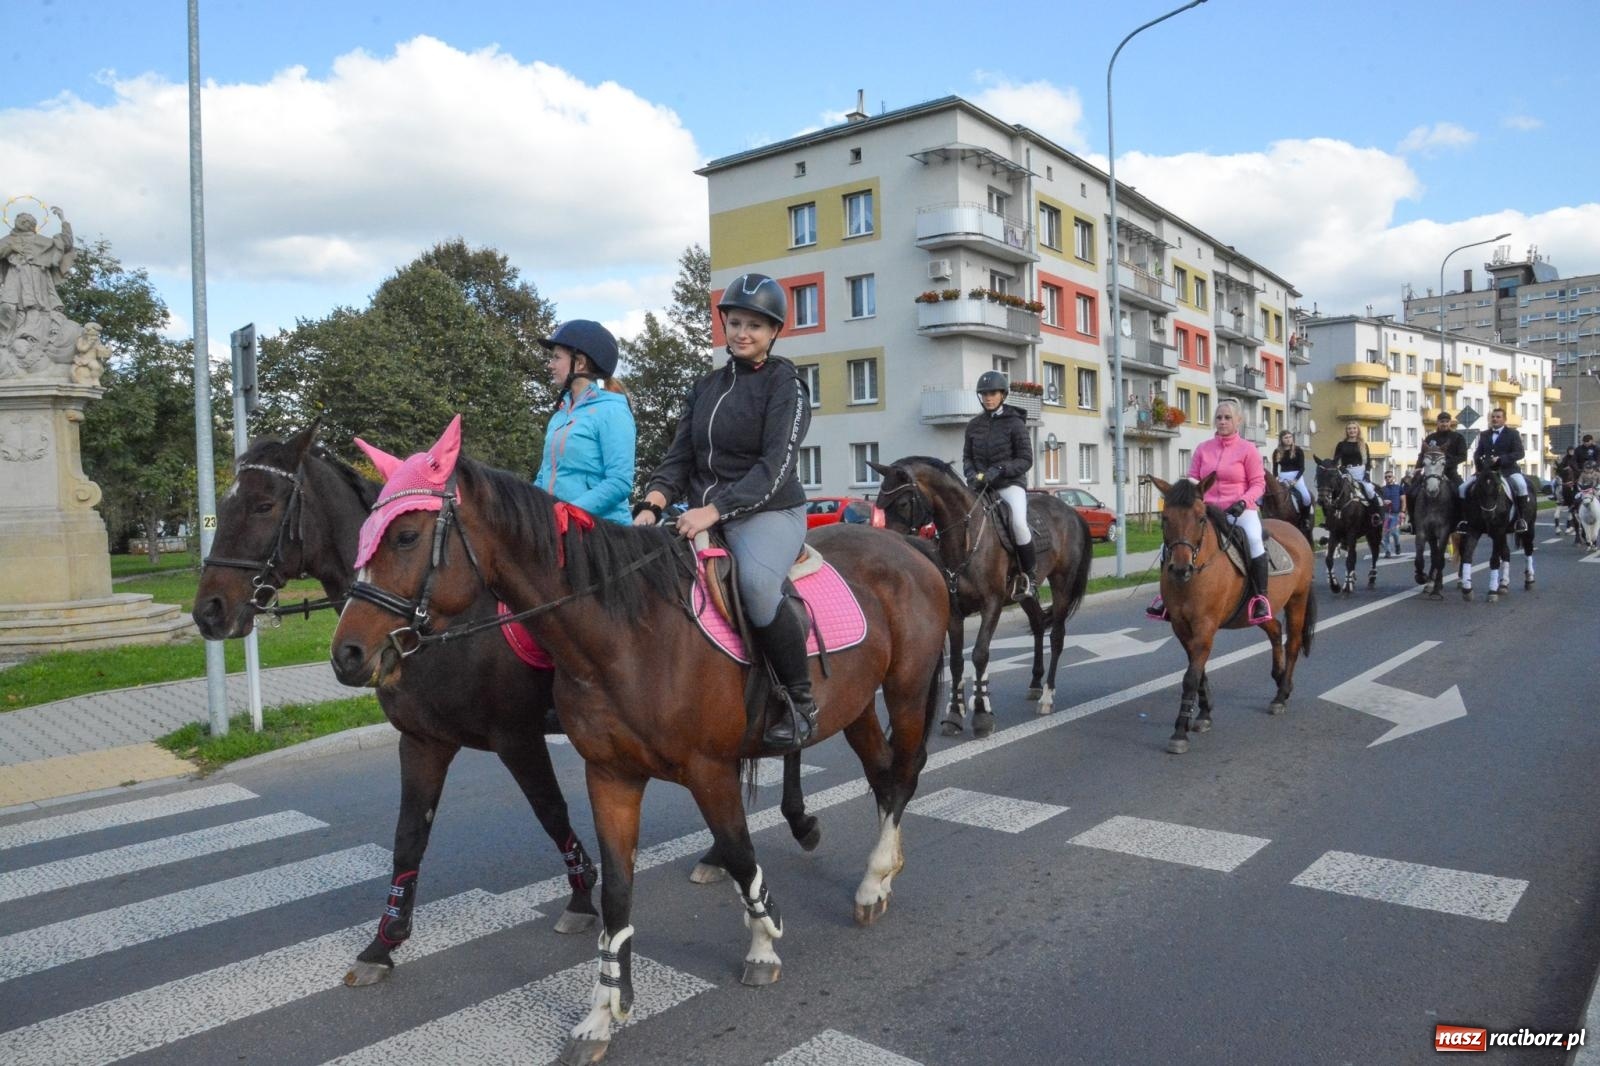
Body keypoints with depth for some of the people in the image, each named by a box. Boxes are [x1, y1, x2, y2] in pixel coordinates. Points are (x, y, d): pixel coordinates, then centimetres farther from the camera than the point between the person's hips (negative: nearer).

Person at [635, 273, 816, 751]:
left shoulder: (785, 384, -3)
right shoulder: (707, 386, 16)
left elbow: (776, 467, -13)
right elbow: (681, 456, 11)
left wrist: (715, 510, -24)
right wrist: (652, 504, -9)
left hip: (769, 512, -7)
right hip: (705, 515, 7)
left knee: (755, 583, -37)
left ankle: (801, 700, -17)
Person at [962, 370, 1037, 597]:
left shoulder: (1015, 423, -3)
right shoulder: (974, 425, 9)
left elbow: (1026, 460, -5)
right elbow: (967, 457, 14)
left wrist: (999, 470, -21)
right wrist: (972, 475, -8)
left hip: (1009, 483, -5)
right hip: (980, 485, 5)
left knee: (1019, 523, -29)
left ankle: (1029, 575, -11)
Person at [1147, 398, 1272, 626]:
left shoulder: (1247, 449, -1)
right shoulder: (1203, 449, 8)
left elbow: (1258, 483, -3)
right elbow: (1193, 480, 10)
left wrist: (1243, 502, -19)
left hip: (1240, 511, -4)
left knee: (1254, 539, -35)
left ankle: (1260, 597, -23)